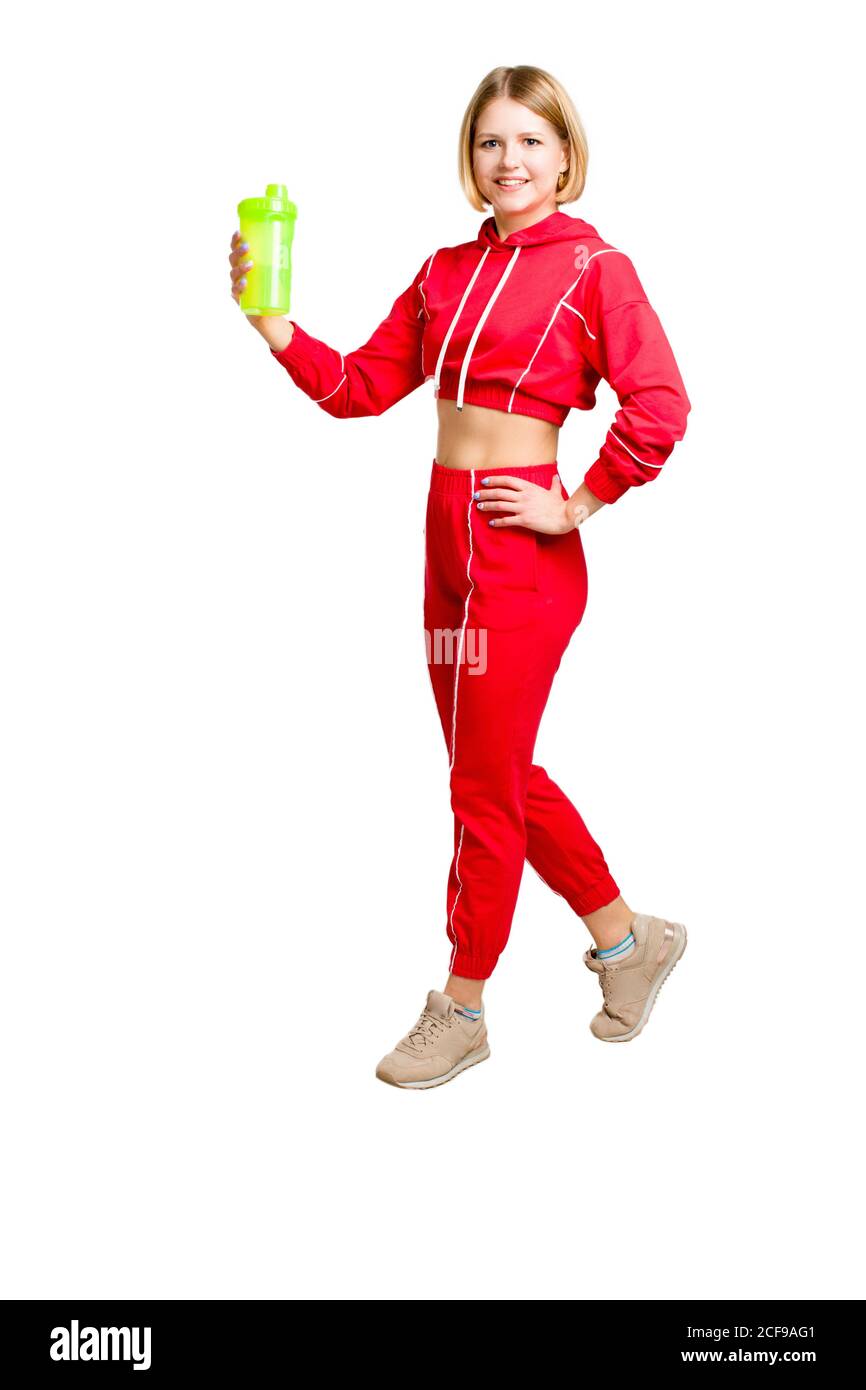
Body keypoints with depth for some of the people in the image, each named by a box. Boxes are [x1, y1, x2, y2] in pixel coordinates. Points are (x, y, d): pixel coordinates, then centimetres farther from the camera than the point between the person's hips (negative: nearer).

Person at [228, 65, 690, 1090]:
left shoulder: (593, 268, -6)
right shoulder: (447, 272, 13)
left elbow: (659, 406, -17)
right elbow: (360, 387, 10)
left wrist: (577, 507, -12)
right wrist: (271, 324, -3)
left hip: (522, 554, -8)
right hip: (449, 542, 8)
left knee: (485, 786, 2)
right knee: (498, 773, 16)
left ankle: (462, 1007, 19)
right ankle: (628, 938, 34)